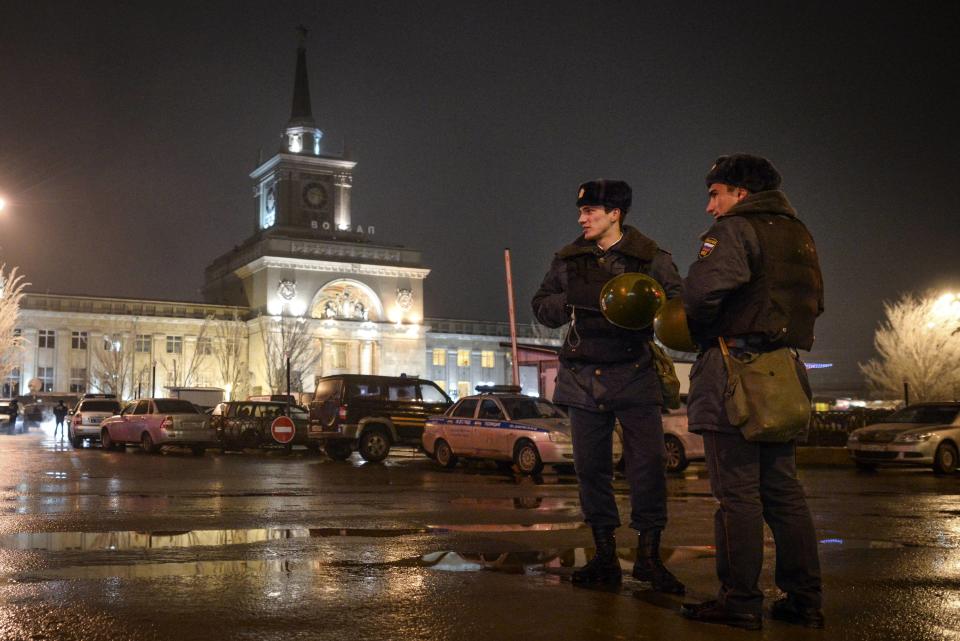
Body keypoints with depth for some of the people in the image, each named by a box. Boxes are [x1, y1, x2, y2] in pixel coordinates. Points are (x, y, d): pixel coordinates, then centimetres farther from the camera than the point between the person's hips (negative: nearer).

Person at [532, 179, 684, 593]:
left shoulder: (650, 257, 2)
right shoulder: (568, 259, 11)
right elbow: (541, 305, 15)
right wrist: (569, 305, -6)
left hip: (634, 375, -3)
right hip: (583, 376, 3)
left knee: (648, 463, -7)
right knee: (591, 466, 6)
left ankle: (648, 554, 6)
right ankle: (605, 556, 17)